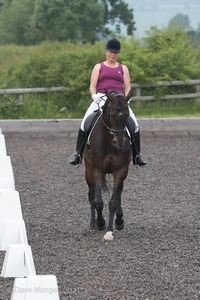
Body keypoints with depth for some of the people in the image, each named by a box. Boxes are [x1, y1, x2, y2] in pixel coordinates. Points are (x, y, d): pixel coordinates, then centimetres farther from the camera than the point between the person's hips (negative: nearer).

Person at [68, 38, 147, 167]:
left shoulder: (123, 68, 17)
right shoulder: (99, 67, 14)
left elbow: (127, 88, 11)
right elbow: (92, 86, 6)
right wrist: (94, 96, -14)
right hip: (101, 98, -1)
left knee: (134, 124, -18)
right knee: (85, 122, -21)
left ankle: (137, 155, -9)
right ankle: (78, 153, -15)